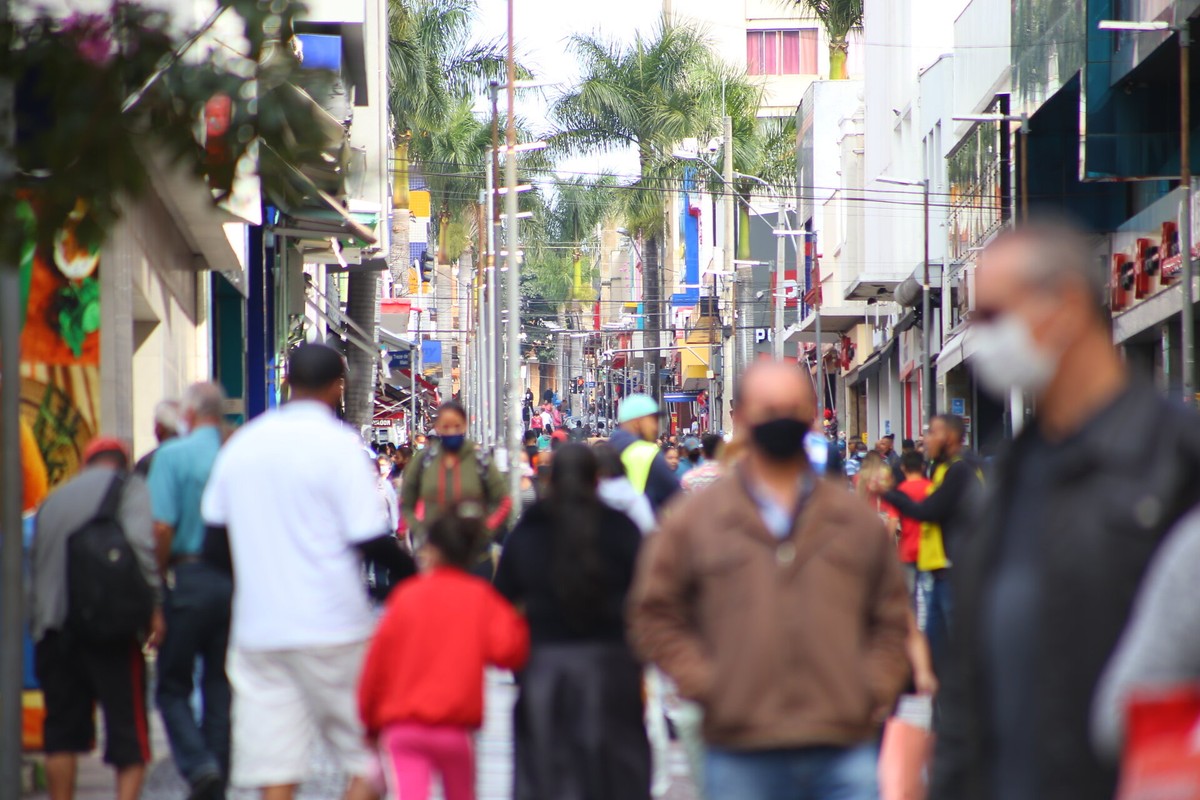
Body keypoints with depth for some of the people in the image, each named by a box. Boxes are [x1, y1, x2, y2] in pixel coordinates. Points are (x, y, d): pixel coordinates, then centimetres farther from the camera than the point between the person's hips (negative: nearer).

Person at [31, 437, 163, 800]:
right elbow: (140, 542, -12)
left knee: (62, 732, 11)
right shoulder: (128, 487, 6)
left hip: (52, 627, 5)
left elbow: (34, 565, 22)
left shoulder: (54, 499, 24)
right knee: (128, 727, -1)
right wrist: (154, 604, -8)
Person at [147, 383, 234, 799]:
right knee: (221, 687, 12)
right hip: (237, 584, 4)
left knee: (173, 685, 7)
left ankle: (198, 764, -14)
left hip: (190, 576, -4)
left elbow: (162, 526, -16)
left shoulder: (173, 455, -8)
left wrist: (158, 577, -3)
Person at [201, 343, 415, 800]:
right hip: (332, 625, -5)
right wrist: (411, 574, 3)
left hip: (256, 629, 5)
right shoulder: (339, 444, -8)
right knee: (370, 762, 6)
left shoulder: (242, 444, 9)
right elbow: (371, 542, -13)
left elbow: (215, 531, 15)